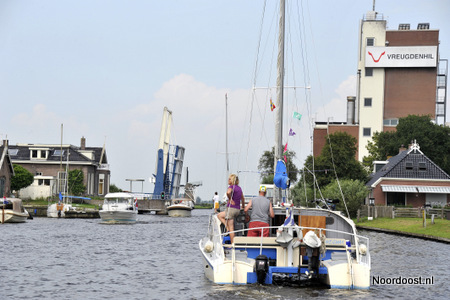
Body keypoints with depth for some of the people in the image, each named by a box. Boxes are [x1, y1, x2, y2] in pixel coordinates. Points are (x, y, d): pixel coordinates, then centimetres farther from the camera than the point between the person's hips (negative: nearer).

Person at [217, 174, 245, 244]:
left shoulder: (231, 187, -10)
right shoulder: (239, 188, 14)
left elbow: (228, 192, -34)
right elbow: (243, 199, 25)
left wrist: (230, 199, -18)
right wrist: (243, 207, 36)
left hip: (231, 208, -8)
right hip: (238, 210, 8)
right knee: (219, 215, 20)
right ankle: (228, 228, 9)